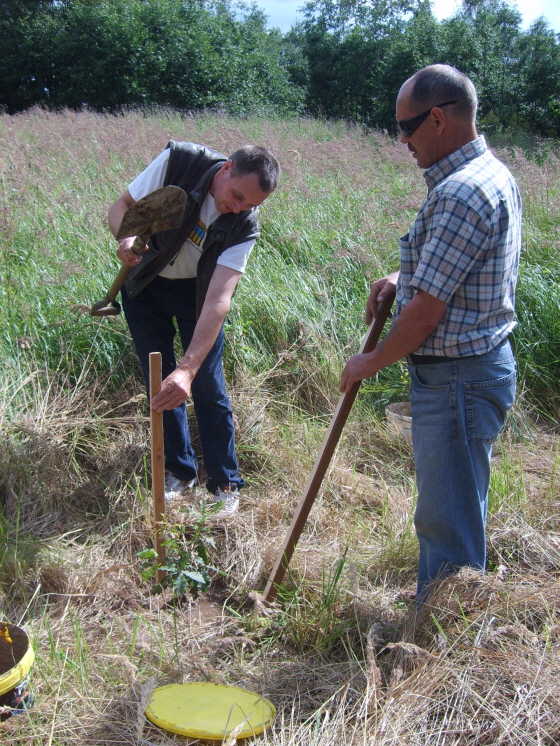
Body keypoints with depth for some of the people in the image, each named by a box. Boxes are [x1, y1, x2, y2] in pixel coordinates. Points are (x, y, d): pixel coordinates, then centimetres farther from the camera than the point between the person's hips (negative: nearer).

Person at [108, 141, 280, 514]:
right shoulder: (179, 161, -26)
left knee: (207, 384, -4)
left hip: (195, 290, -1)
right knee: (160, 383, 6)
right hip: (144, 283, 2)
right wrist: (127, 237, -39)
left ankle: (225, 484, 13)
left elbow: (218, 300, -36)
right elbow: (122, 206, -14)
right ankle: (179, 471, 23)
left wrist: (188, 368, -45)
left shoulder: (245, 226, -27)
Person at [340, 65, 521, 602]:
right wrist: (407, 277, 8)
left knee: (449, 519, 2)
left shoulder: (463, 192, -23)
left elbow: (425, 314, -24)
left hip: (457, 378, -11)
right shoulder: (489, 174, 11)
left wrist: (370, 363, -8)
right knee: (445, 510, 23)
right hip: (471, 367, 11)